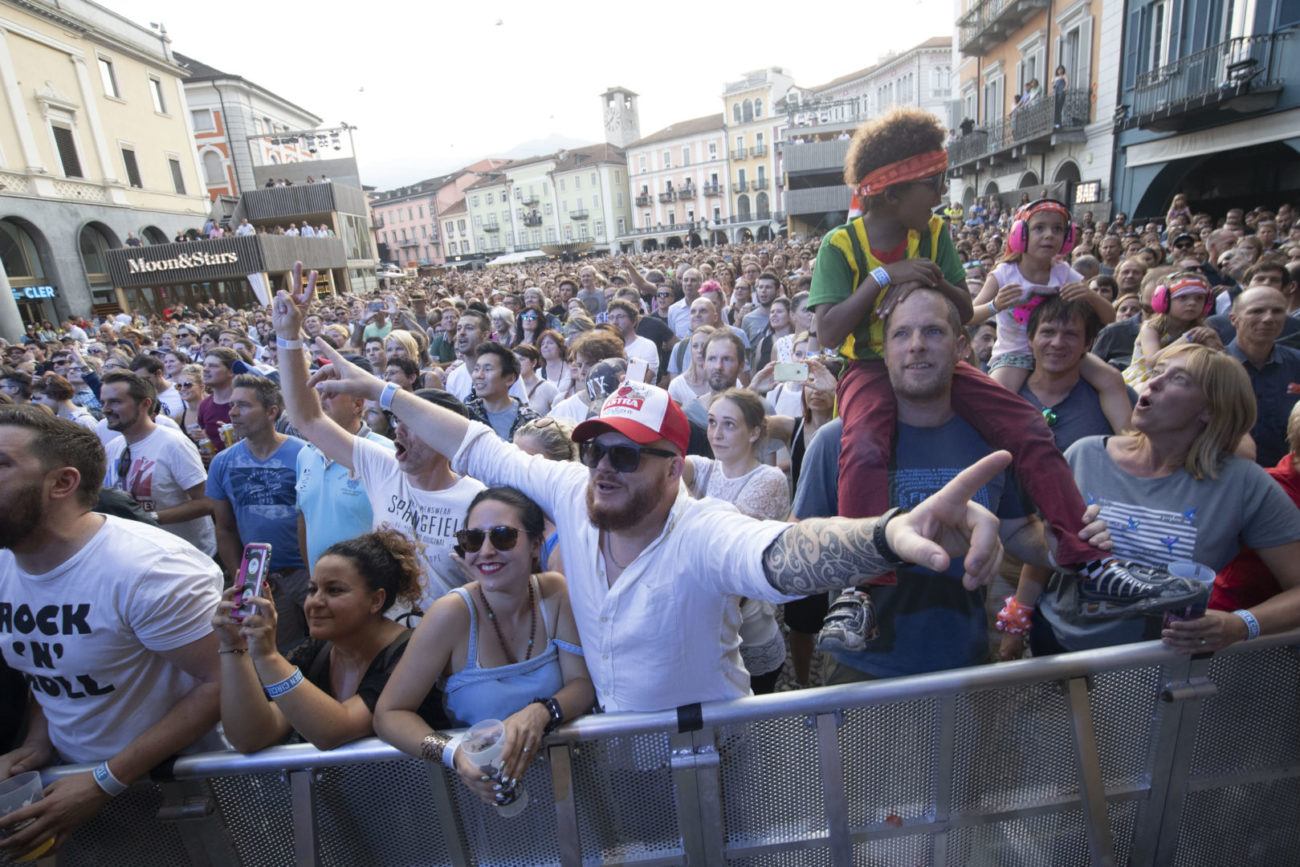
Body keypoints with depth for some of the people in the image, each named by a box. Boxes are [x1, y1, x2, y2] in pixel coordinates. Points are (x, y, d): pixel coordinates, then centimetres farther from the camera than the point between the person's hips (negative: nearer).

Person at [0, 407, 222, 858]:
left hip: (174, 782, -6)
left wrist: (107, 782, -22)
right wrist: (37, 740, -6)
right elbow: (44, 663, 11)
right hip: (67, 778, 7)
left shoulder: (147, 569, -28)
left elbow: (222, 681, -25)